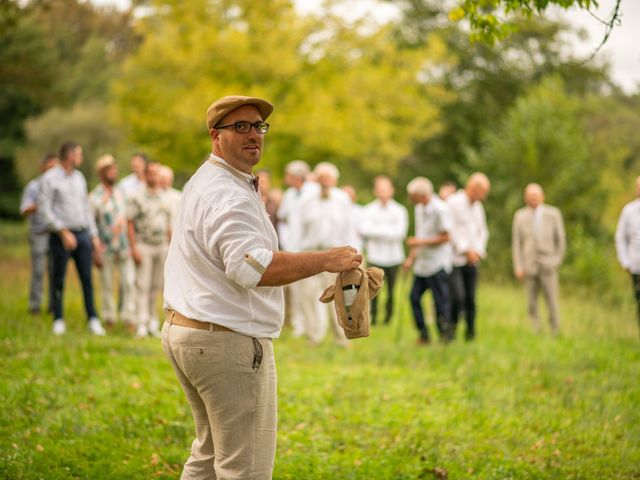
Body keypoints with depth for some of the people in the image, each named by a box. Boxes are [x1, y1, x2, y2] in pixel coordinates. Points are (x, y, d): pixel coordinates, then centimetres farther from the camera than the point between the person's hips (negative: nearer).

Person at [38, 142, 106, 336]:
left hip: (83, 234, 5)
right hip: (61, 236, -5)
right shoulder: (50, 178, -5)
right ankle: (58, 320, 10)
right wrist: (64, 232, -16)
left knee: (87, 279, 1)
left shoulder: (79, 177, 14)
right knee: (58, 280, 2)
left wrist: (94, 235, 13)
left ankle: (93, 319, 3)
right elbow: (45, 209, -11)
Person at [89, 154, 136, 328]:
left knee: (130, 282, -3)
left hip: (124, 247, 4)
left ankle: (129, 318, 3)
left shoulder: (120, 194, 10)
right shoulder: (94, 197, -6)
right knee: (107, 286, 4)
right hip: (106, 249, -4)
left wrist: (131, 246, 12)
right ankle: (109, 319, 15)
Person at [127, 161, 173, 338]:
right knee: (143, 285, -6)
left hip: (161, 246, 5)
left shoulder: (165, 198, 14)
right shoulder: (137, 197, -1)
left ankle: (153, 321, 14)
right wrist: (134, 248, -11)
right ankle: (142, 323, -7)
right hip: (144, 245, -5)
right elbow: (130, 224, -4)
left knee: (157, 285, 7)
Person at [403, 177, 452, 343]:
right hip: (422, 264, 8)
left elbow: (445, 237, -15)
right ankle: (424, 335, 14)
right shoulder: (418, 209, 10)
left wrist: (421, 242, -19)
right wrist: (412, 256, 13)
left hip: (438, 264, -8)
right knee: (414, 297, 5)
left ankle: (445, 335, 9)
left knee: (441, 302, -2)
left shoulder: (440, 209, -15)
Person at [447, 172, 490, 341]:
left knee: (471, 299, 4)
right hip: (455, 260, -6)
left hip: (472, 261, 6)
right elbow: (450, 231, -14)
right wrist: (466, 250, -13)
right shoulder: (453, 202, -8)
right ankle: (451, 327, 4)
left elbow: (482, 232, 20)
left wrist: (478, 251, 3)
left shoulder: (478, 207, 16)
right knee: (458, 297, -17)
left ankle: (470, 333, 14)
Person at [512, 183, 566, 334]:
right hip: (529, 267, 1)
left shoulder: (553, 214, 4)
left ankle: (556, 332, 1)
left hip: (547, 265, -1)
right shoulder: (520, 216, 6)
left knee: (552, 303, -7)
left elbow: (560, 239, 10)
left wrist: (557, 260, 7)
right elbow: (516, 243, 5)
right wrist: (518, 267, -1)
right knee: (532, 305, 0)